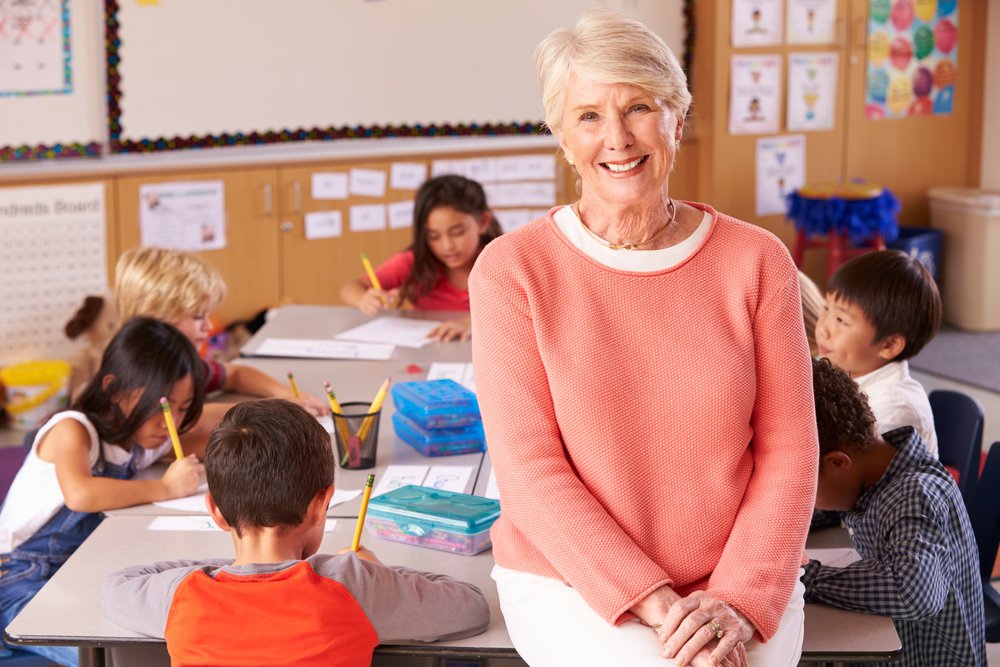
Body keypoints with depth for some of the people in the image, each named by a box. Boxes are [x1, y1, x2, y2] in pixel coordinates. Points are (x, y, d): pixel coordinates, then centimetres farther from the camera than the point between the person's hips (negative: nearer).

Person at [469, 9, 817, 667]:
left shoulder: (757, 260, 1)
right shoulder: (511, 270, -5)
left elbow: (787, 449, 1)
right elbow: (529, 470, -8)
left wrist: (740, 600, -12)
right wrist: (656, 606, -15)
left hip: (740, 581, 2)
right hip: (571, 583, -1)